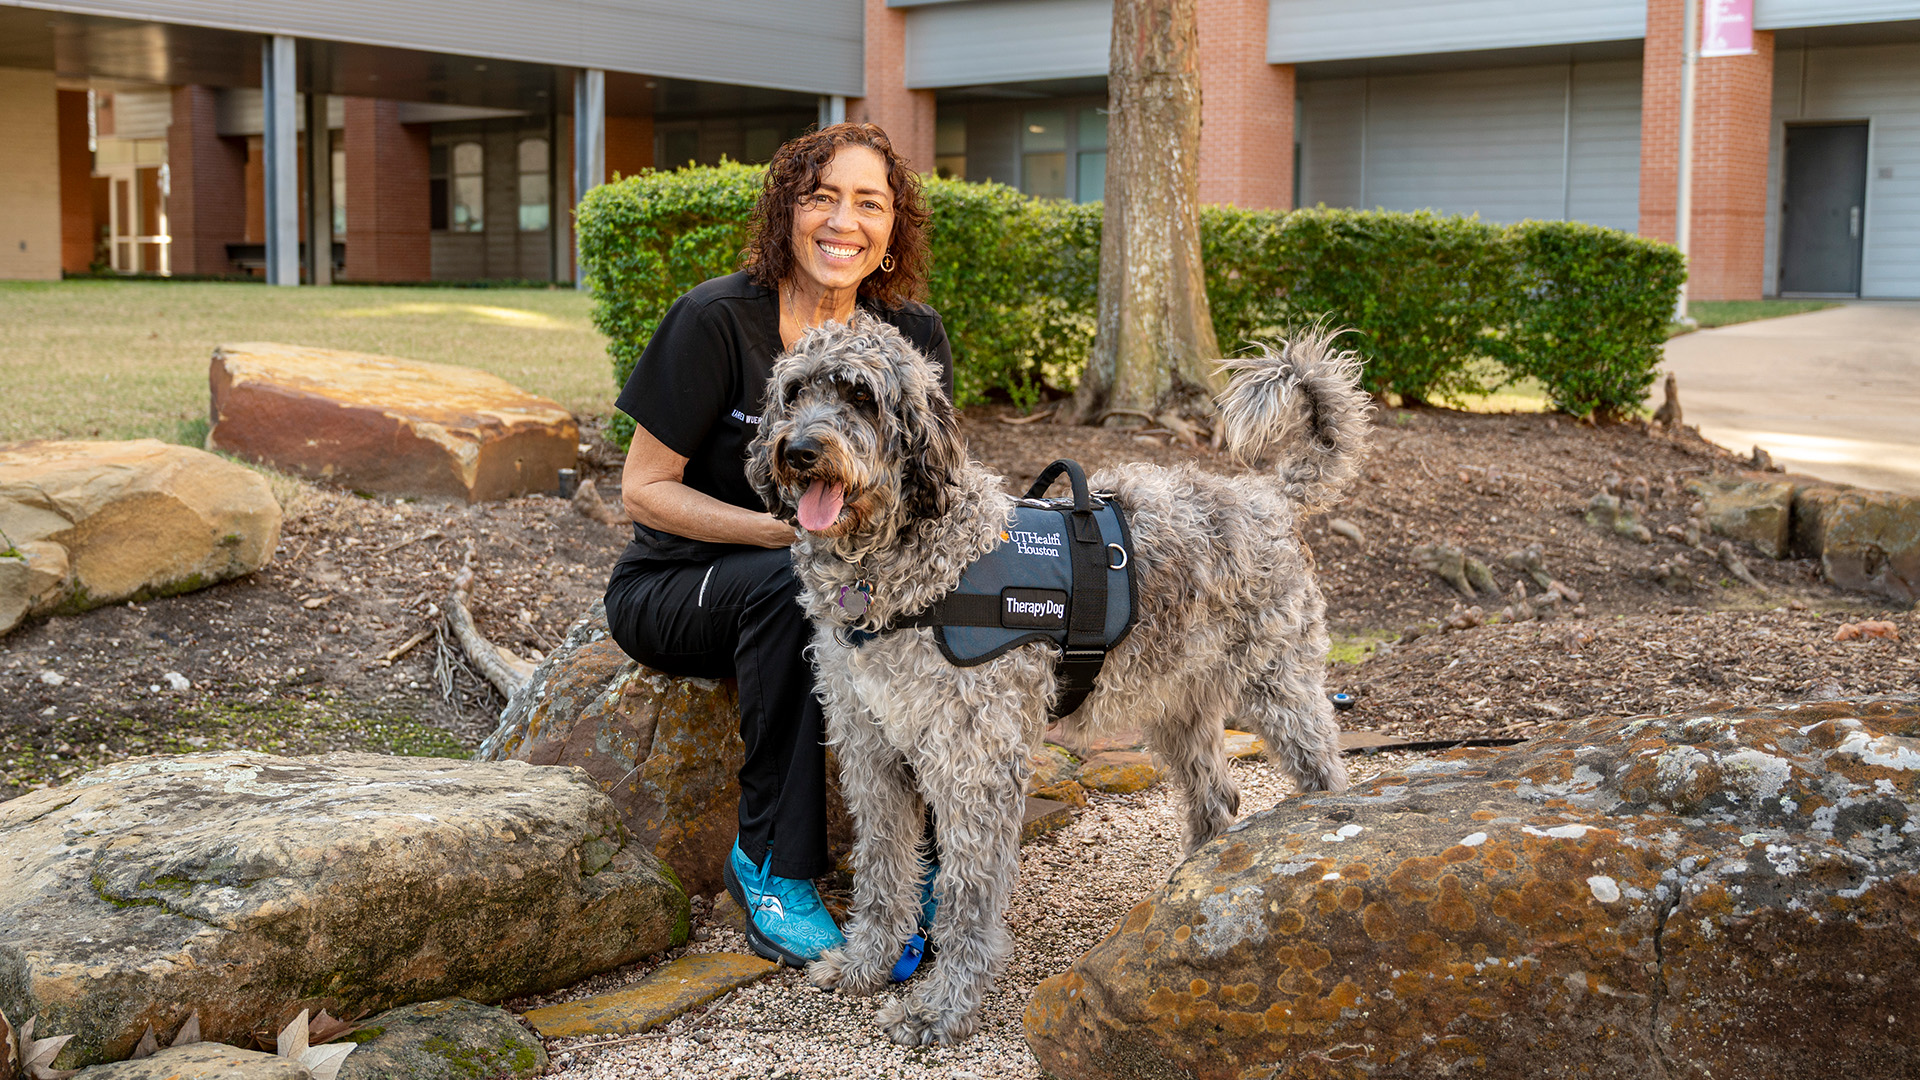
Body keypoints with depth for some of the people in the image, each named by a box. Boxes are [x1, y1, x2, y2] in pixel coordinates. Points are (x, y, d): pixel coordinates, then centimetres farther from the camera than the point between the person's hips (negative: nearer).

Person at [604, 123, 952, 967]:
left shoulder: (913, 337, -3)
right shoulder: (717, 320, -16)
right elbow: (643, 488, -13)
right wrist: (786, 530, -28)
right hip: (673, 590, -3)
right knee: (790, 581, -36)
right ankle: (773, 866, -25)